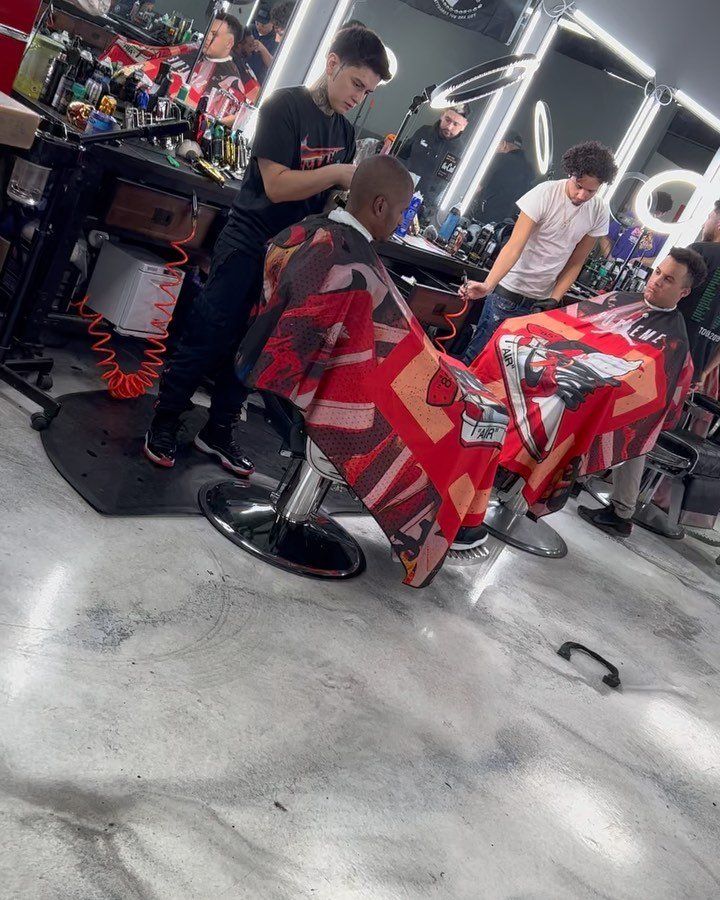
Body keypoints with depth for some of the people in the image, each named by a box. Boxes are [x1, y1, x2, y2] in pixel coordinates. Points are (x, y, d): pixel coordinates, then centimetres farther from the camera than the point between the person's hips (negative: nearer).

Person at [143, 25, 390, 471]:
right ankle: (164, 423, 13)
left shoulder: (345, 131, 9)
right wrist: (339, 172, -21)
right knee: (208, 338, -2)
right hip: (249, 245, -6)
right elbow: (277, 185, -20)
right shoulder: (285, 105, -11)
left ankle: (219, 430, 24)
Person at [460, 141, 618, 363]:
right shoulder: (546, 193, -14)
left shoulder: (599, 212, -1)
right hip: (509, 292, -4)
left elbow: (575, 264, 5)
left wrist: (553, 300, -7)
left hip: (541, 300, 4)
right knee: (479, 353, -3)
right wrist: (487, 285, -34)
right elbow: (515, 246, -21)